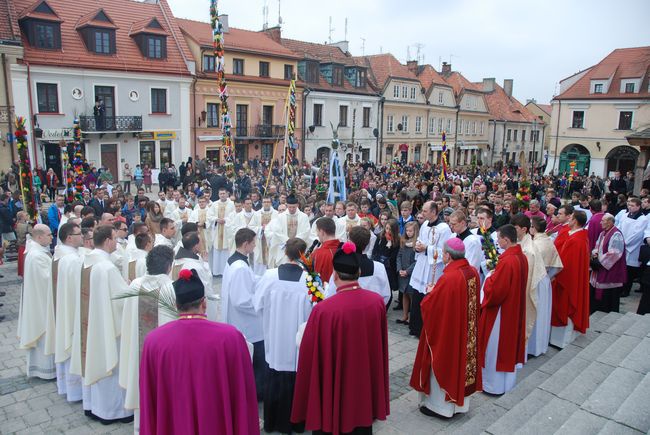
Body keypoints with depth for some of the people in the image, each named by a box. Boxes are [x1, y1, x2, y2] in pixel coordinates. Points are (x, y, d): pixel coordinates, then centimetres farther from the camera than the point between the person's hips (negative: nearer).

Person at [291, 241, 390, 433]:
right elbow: (382, 347, 3)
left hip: (333, 389, -4)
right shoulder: (378, 302, -13)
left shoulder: (323, 310, -27)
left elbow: (310, 356, -16)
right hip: (366, 385, 4)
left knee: (330, 423, 18)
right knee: (362, 419, 24)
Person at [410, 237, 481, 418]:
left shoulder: (449, 278, -29)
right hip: (466, 331, 8)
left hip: (447, 329, -7)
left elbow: (427, 305, -23)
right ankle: (460, 402, 37)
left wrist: (431, 293, -3)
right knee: (461, 360, 21)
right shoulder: (473, 272, -4)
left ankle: (441, 405, 25)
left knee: (443, 364, 10)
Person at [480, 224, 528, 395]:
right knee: (510, 343, 21)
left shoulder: (506, 261, -27)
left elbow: (494, 291, -25)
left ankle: (495, 385, 19)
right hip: (515, 309, 9)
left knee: (496, 347, 6)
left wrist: (489, 278, -8)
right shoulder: (522, 257, 1)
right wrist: (496, 274, 4)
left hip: (501, 310, -9)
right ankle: (508, 381, 35)